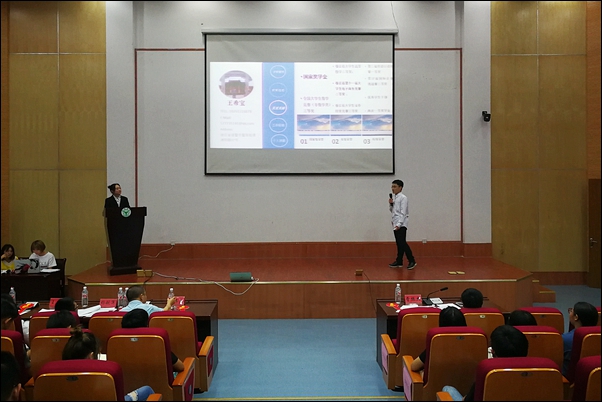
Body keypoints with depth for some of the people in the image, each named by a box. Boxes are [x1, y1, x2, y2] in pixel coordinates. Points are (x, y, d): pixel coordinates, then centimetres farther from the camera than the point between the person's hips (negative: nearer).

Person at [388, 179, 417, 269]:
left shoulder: (403, 198, -10)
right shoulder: (393, 197, 13)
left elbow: (403, 212, -16)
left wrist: (399, 224, -22)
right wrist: (391, 204, 1)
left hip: (401, 224, -8)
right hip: (395, 223, 8)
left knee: (402, 242, -13)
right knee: (398, 243, 10)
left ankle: (412, 261, -7)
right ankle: (399, 261, 15)